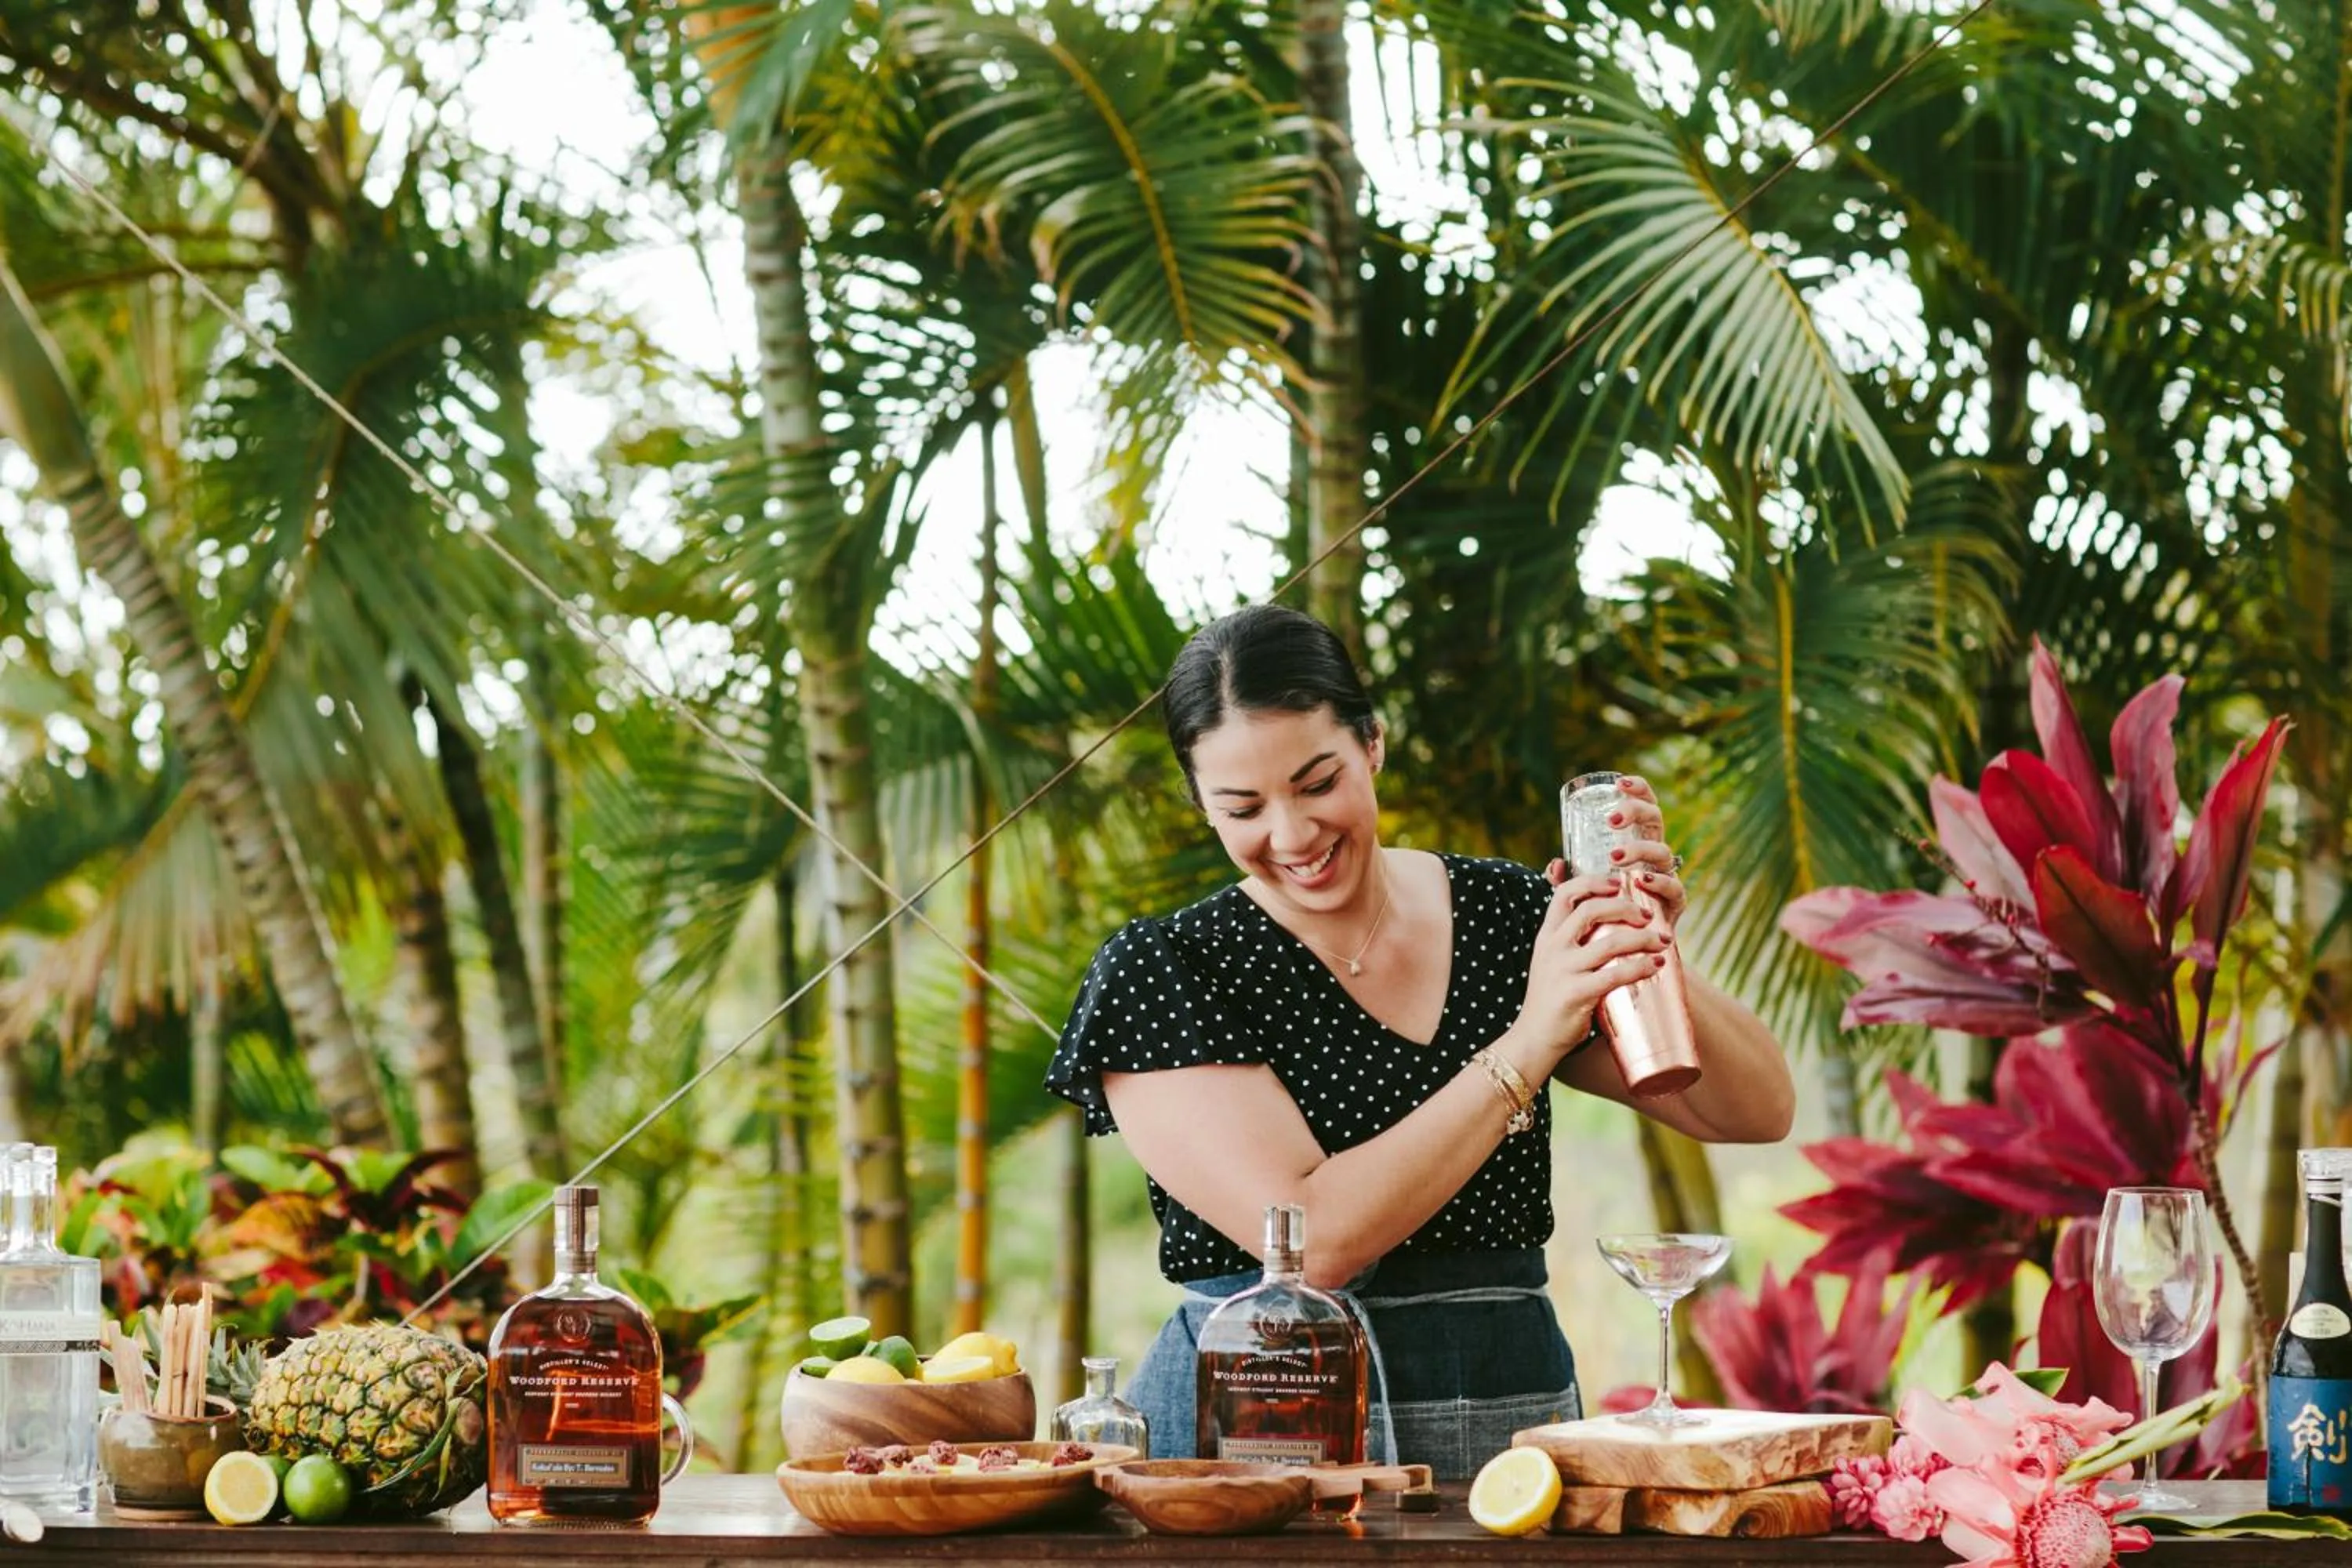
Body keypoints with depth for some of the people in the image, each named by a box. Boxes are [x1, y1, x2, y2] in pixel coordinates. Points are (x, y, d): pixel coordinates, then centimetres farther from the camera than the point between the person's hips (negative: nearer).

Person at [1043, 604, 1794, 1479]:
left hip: (1508, 1414, 2)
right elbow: (1312, 1242, -16)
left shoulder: (1507, 920, 7)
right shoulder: (1161, 973, -4)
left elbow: (1760, 1113, 5)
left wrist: (1650, 961, -13)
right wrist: (1531, 1040, -17)